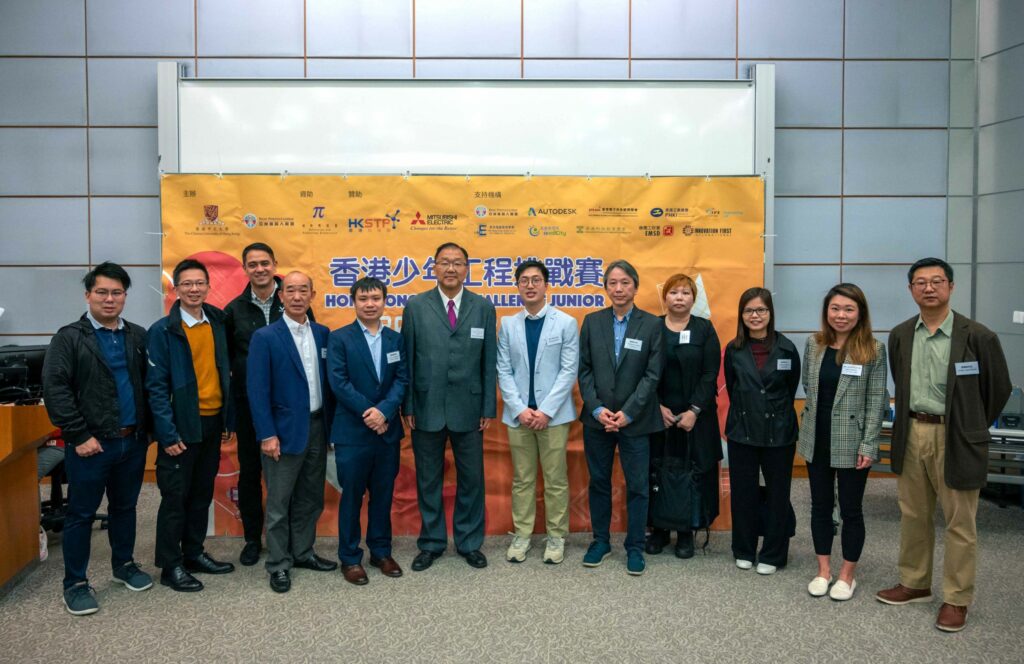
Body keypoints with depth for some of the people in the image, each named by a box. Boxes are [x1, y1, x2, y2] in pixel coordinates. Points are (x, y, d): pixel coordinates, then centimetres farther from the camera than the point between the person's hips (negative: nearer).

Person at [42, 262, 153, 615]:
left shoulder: (138, 336, 8)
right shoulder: (69, 338, -5)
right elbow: (54, 390, -11)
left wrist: (149, 427, 5)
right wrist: (79, 436, -15)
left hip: (133, 441, 4)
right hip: (92, 444, -4)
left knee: (125, 507, 18)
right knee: (81, 514, 6)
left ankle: (124, 565, 34)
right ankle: (75, 584, 18)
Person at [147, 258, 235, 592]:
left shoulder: (218, 323, 6)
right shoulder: (163, 331, -9)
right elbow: (156, 386, -12)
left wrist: (227, 420, 7)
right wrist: (168, 434, -16)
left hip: (212, 423, 5)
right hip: (182, 426, -5)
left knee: (202, 494, 15)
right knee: (175, 497, 4)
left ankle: (194, 553, 29)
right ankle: (171, 566, 16)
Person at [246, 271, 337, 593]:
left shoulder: (323, 334, 6)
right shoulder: (265, 337, -8)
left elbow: (328, 380, 9)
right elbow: (257, 390, -11)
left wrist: (330, 422, 5)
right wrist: (267, 435, -15)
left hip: (317, 427, 5)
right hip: (285, 430, -5)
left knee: (310, 497, 15)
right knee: (279, 502, 5)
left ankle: (302, 552, 30)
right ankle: (278, 564, 17)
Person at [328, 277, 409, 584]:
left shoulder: (396, 339, 8)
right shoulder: (340, 338, -4)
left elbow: (402, 379, 0)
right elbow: (338, 382, -11)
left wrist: (384, 411, -16)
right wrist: (369, 414, -15)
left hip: (388, 430, 4)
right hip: (352, 431, -3)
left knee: (383, 495, 12)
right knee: (352, 496, 5)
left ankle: (381, 551, 26)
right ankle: (350, 557, 17)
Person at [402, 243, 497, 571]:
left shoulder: (483, 307, 2)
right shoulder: (416, 306, 1)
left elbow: (489, 361, 2)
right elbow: (407, 359, 1)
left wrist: (489, 407, -1)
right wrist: (408, 406, -2)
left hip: (468, 408, 1)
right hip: (427, 408, 0)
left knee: (471, 479, 10)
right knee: (428, 480, 11)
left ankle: (470, 543, 26)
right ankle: (431, 543, 26)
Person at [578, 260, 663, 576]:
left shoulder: (652, 324, -3)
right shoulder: (592, 322, 4)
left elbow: (652, 374, -6)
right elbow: (584, 370, 2)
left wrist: (628, 413, -13)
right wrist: (597, 409, -9)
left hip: (635, 420, -2)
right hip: (597, 419, 2)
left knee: (637, 485, 5)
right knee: (598, 481, 12)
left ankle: (635, 547, 18)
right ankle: (600, 540, 27)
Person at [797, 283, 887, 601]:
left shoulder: (873, 349, -9)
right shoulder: (814, 343, 2)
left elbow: (876, 401, -9)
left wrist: (868, 446, -13)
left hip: (852, 443, -4)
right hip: (817, 439, 4)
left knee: (850, 508, 8)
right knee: (820, 505, 12)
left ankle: (847, 575, 23)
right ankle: (823, 570, 26)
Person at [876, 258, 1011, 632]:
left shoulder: (977, 336, -9)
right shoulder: (900, 336, 5)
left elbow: (998, 388, 2)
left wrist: (973, 428, 10)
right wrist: (910, 422, 15)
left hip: (955, 439, -4)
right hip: (911, 434, 5)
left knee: (959, 523, 5)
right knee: (913, 516, 15)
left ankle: (957, 599, 16)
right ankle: (914, 584, 29)